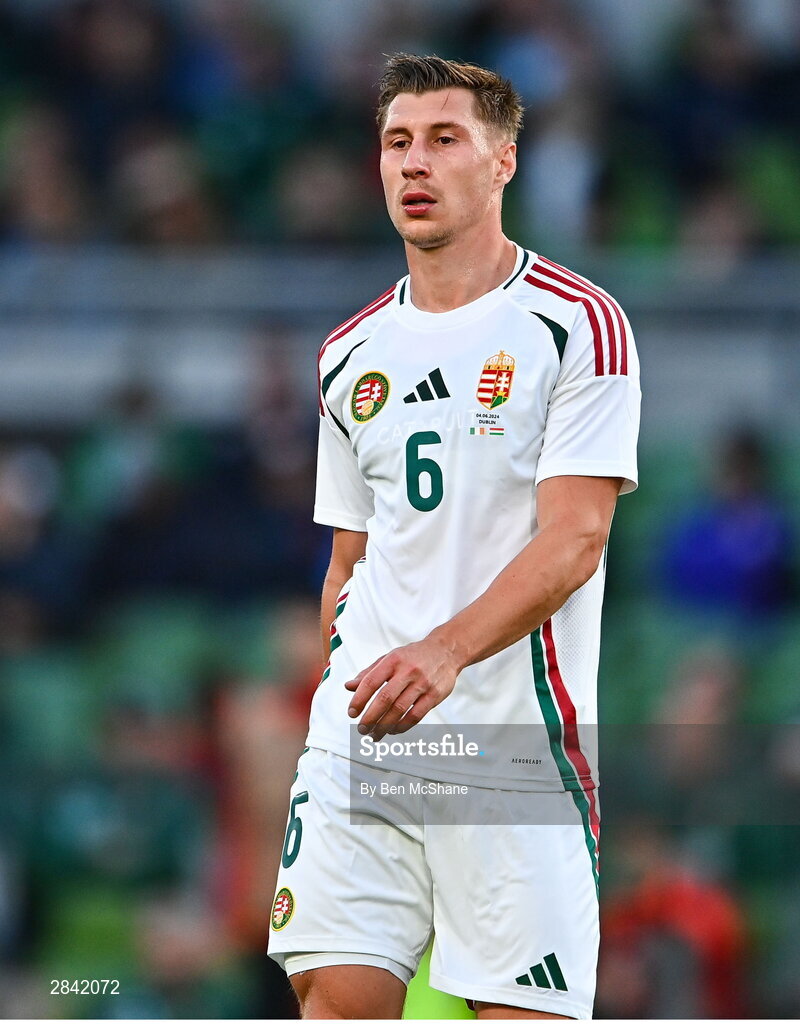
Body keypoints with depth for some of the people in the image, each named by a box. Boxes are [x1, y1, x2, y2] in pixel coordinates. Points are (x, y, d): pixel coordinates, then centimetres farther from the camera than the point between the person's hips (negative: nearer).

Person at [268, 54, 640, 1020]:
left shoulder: (576, 324, -3)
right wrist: (342, 696, 14)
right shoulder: (351, 354, 16)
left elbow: (573, 539, -12)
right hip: (360, 731, 5)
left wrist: (446, 650, -26)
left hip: (514, 732, -5)